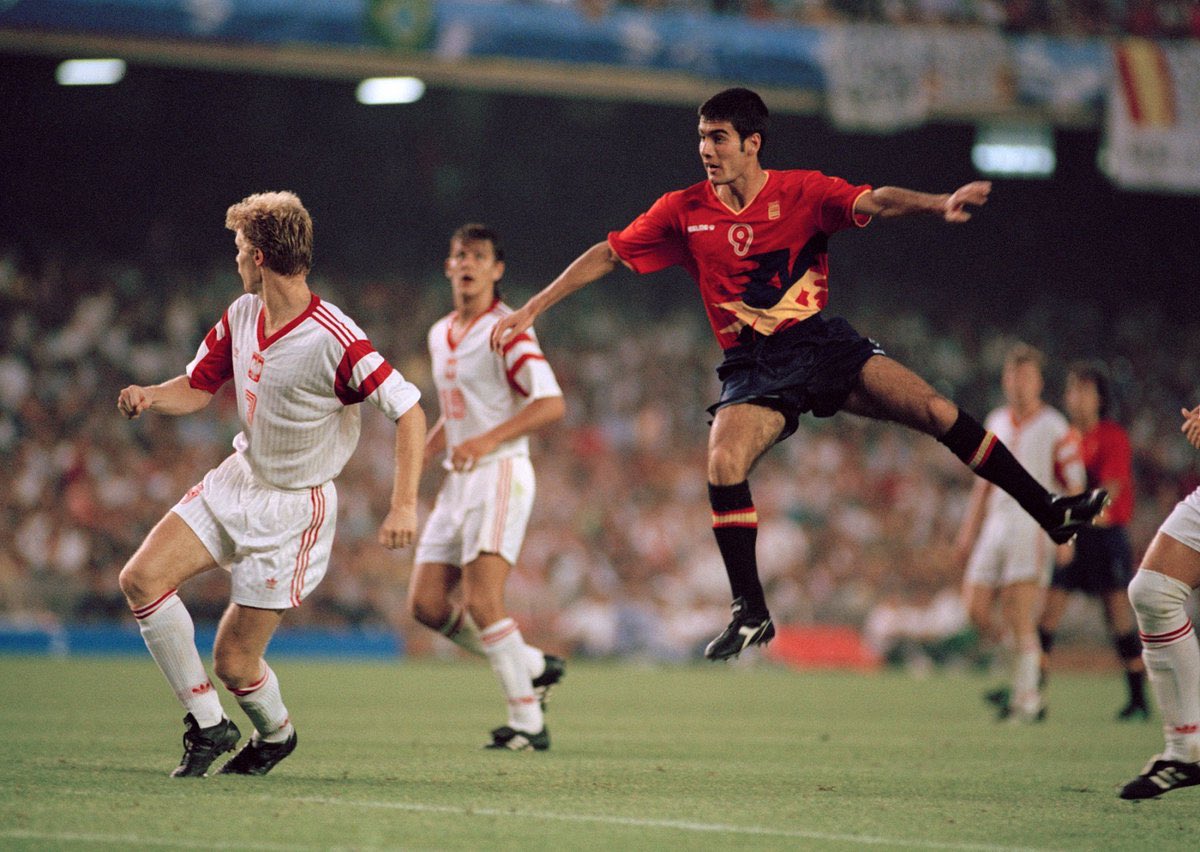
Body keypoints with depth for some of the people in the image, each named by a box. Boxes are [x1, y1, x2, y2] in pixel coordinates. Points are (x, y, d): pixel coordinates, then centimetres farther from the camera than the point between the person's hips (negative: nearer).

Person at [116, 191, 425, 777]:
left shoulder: (333, 340, -25)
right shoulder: (241, 315, -1)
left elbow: (408, 410, -23)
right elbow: (197, 388, 10)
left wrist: (404, 505, -31)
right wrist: (148, 397, -13)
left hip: (294, 509, -7)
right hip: (237, 480, 7)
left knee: (234, 663, -4)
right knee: (141, 579, -11)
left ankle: (275, 734, 32)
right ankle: (207, 724, 2)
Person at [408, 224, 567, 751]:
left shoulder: (505, 331, -9)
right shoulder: (440, 335, 17)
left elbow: (552, 404, -19)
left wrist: (489, 439, -27)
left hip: (500, 474, -8)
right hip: (458, 481, 8)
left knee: (481, 603, -19)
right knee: (426, 604, 1)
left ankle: (528, 724, -11)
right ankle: (533, 667, 17)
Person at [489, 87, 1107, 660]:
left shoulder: (802, 192, -3)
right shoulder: (683, 212, 0)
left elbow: (876, 202, -16)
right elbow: (606, 255, 6)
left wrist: (939, 205, -36)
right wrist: (530, 309, 3)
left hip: (824, 344, 0)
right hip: (754, 367, 0)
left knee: (935, 411, -16)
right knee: (723, 463, -26)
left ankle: (1049, 512, -6)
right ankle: (750, 614, -14)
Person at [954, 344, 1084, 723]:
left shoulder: (1054, 427, -3)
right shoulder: (996, 422, 15)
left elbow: (1074, 487, -4)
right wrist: (969, 528, 19)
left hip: (1034, 527, -6)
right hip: (997, 522, 6)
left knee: (1020, 618, -12)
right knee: (976, 609, -2)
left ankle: (1026, 699, -5)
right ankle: (1027, 664, 18)